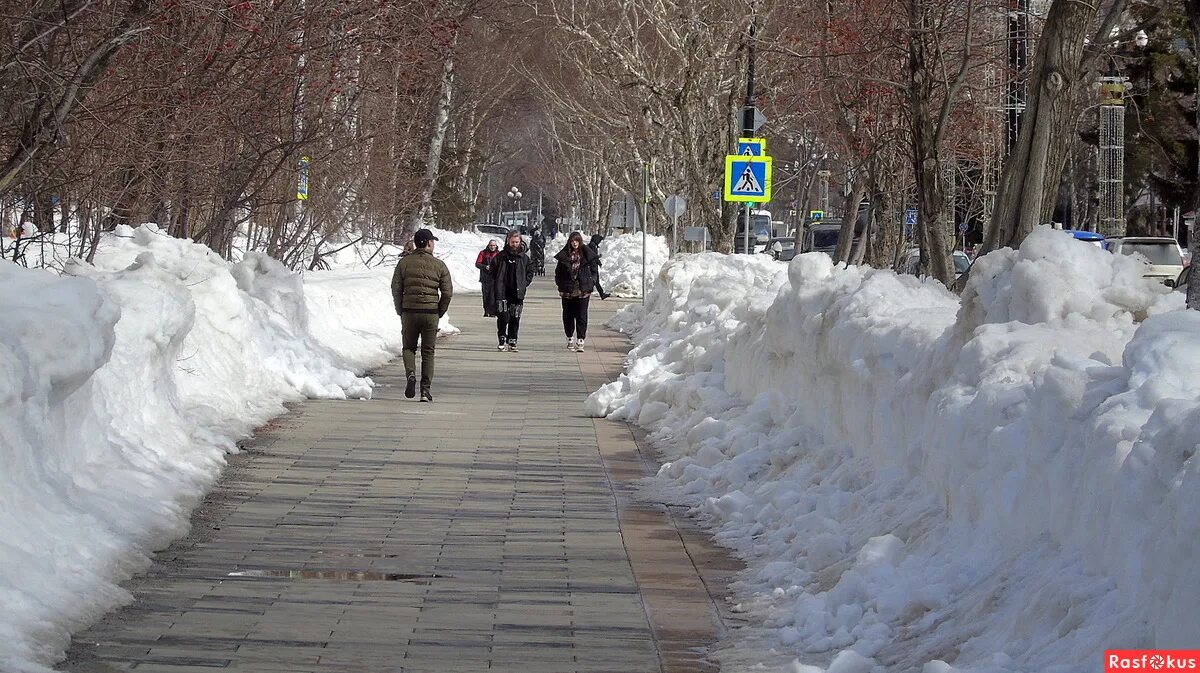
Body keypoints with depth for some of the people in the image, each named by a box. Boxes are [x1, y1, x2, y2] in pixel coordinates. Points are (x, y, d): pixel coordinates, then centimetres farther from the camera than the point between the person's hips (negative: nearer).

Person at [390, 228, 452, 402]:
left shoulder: (404, 263, 1)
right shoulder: (439, 265, 0)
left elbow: (396, 290, 0)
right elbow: (447, 292, -1)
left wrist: (401, 312, 10)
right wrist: (439, 313, 11)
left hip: (409, 311, 0)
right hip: (431, 313, 0)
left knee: (409, 347, 15)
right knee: (428, 352, 8)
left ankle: (411, 373, -11)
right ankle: (425, 389, 3)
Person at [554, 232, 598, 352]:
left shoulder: (587, 254, 1)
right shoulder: (564, 255, 3)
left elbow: (594, 270, 7)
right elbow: (558, 272, 9)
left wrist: (591, 283, -2)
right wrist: (561, 285, 0)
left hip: (583, 291, -2)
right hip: (568, 291, 2)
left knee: (581, 316, -6)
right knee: (568, 315, 10)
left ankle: (580, 341, -6)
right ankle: (570, 339, 24)